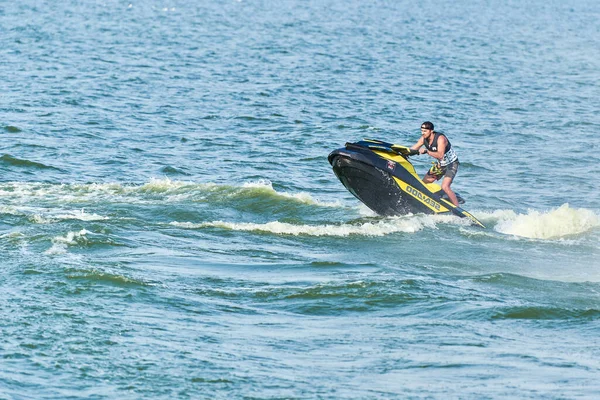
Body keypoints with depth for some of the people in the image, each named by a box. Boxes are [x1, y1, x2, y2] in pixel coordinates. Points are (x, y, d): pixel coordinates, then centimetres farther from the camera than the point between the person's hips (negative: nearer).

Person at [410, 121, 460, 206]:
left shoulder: (440, 138, -29)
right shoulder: (424, 139, -7)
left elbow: (440, 155, -42)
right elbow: (413, 149, 0)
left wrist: (426, 151, -50)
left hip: (451, 164, -8)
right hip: (440, 164, 8)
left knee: (445, 187, -25)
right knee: (423, 183, 9)